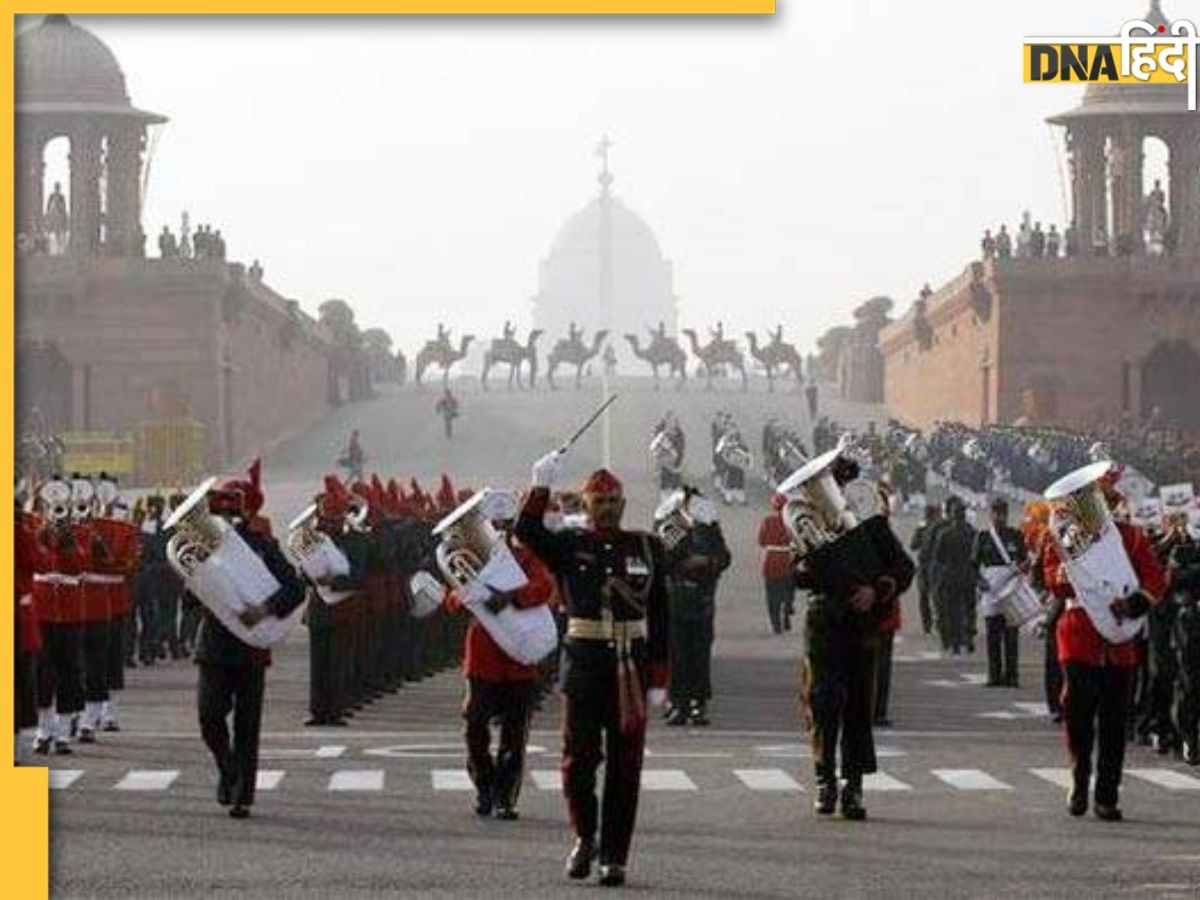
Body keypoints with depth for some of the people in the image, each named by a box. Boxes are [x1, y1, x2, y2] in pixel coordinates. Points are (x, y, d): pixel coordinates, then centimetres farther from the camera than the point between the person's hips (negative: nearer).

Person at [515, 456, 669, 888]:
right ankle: (585, 838, 23)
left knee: (624, 768, 2)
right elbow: (527, 532, -17)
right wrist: (541, 486, -28)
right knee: (578, 758, -1)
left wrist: (659, 678, 4)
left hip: (631, 669, 1)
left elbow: (659, 618, 8)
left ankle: (614, 857, 9)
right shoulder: (568, 545, 4)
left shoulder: (647, 548, 7)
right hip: (583, 663, -1)